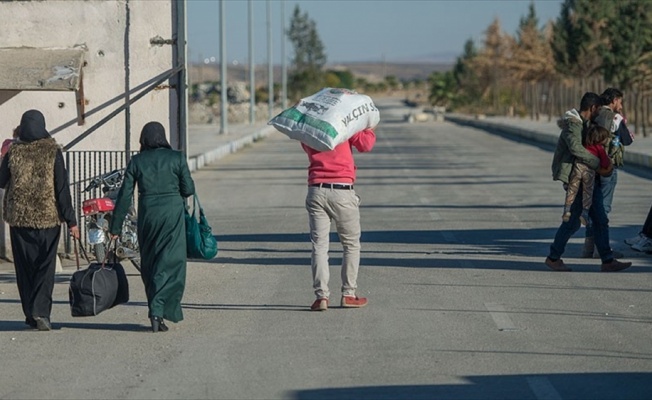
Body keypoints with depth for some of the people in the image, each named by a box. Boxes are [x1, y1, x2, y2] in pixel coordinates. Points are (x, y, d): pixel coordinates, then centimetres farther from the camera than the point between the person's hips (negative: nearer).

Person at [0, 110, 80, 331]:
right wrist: (71, 220, -4)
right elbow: (62, 188, -7)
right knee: (45, 267, 2)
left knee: (24, 267, 11)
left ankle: (30, 313, 11)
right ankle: (41, 312, -11)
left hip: (18, 218, 1)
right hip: (48, 217, -1)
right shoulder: (52, 151, -6)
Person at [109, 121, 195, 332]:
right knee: (170, 263, -1)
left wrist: (115, 227, 5)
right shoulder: (177, 158, -1)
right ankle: (157, 310, -17)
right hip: (173, 213, -2)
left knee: (149, 264, 15)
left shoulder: (136, 162, 2)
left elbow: (125, 196, 1)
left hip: (147, 214, 2)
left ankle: (156, 309, 18)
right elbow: (188, 189, -2)